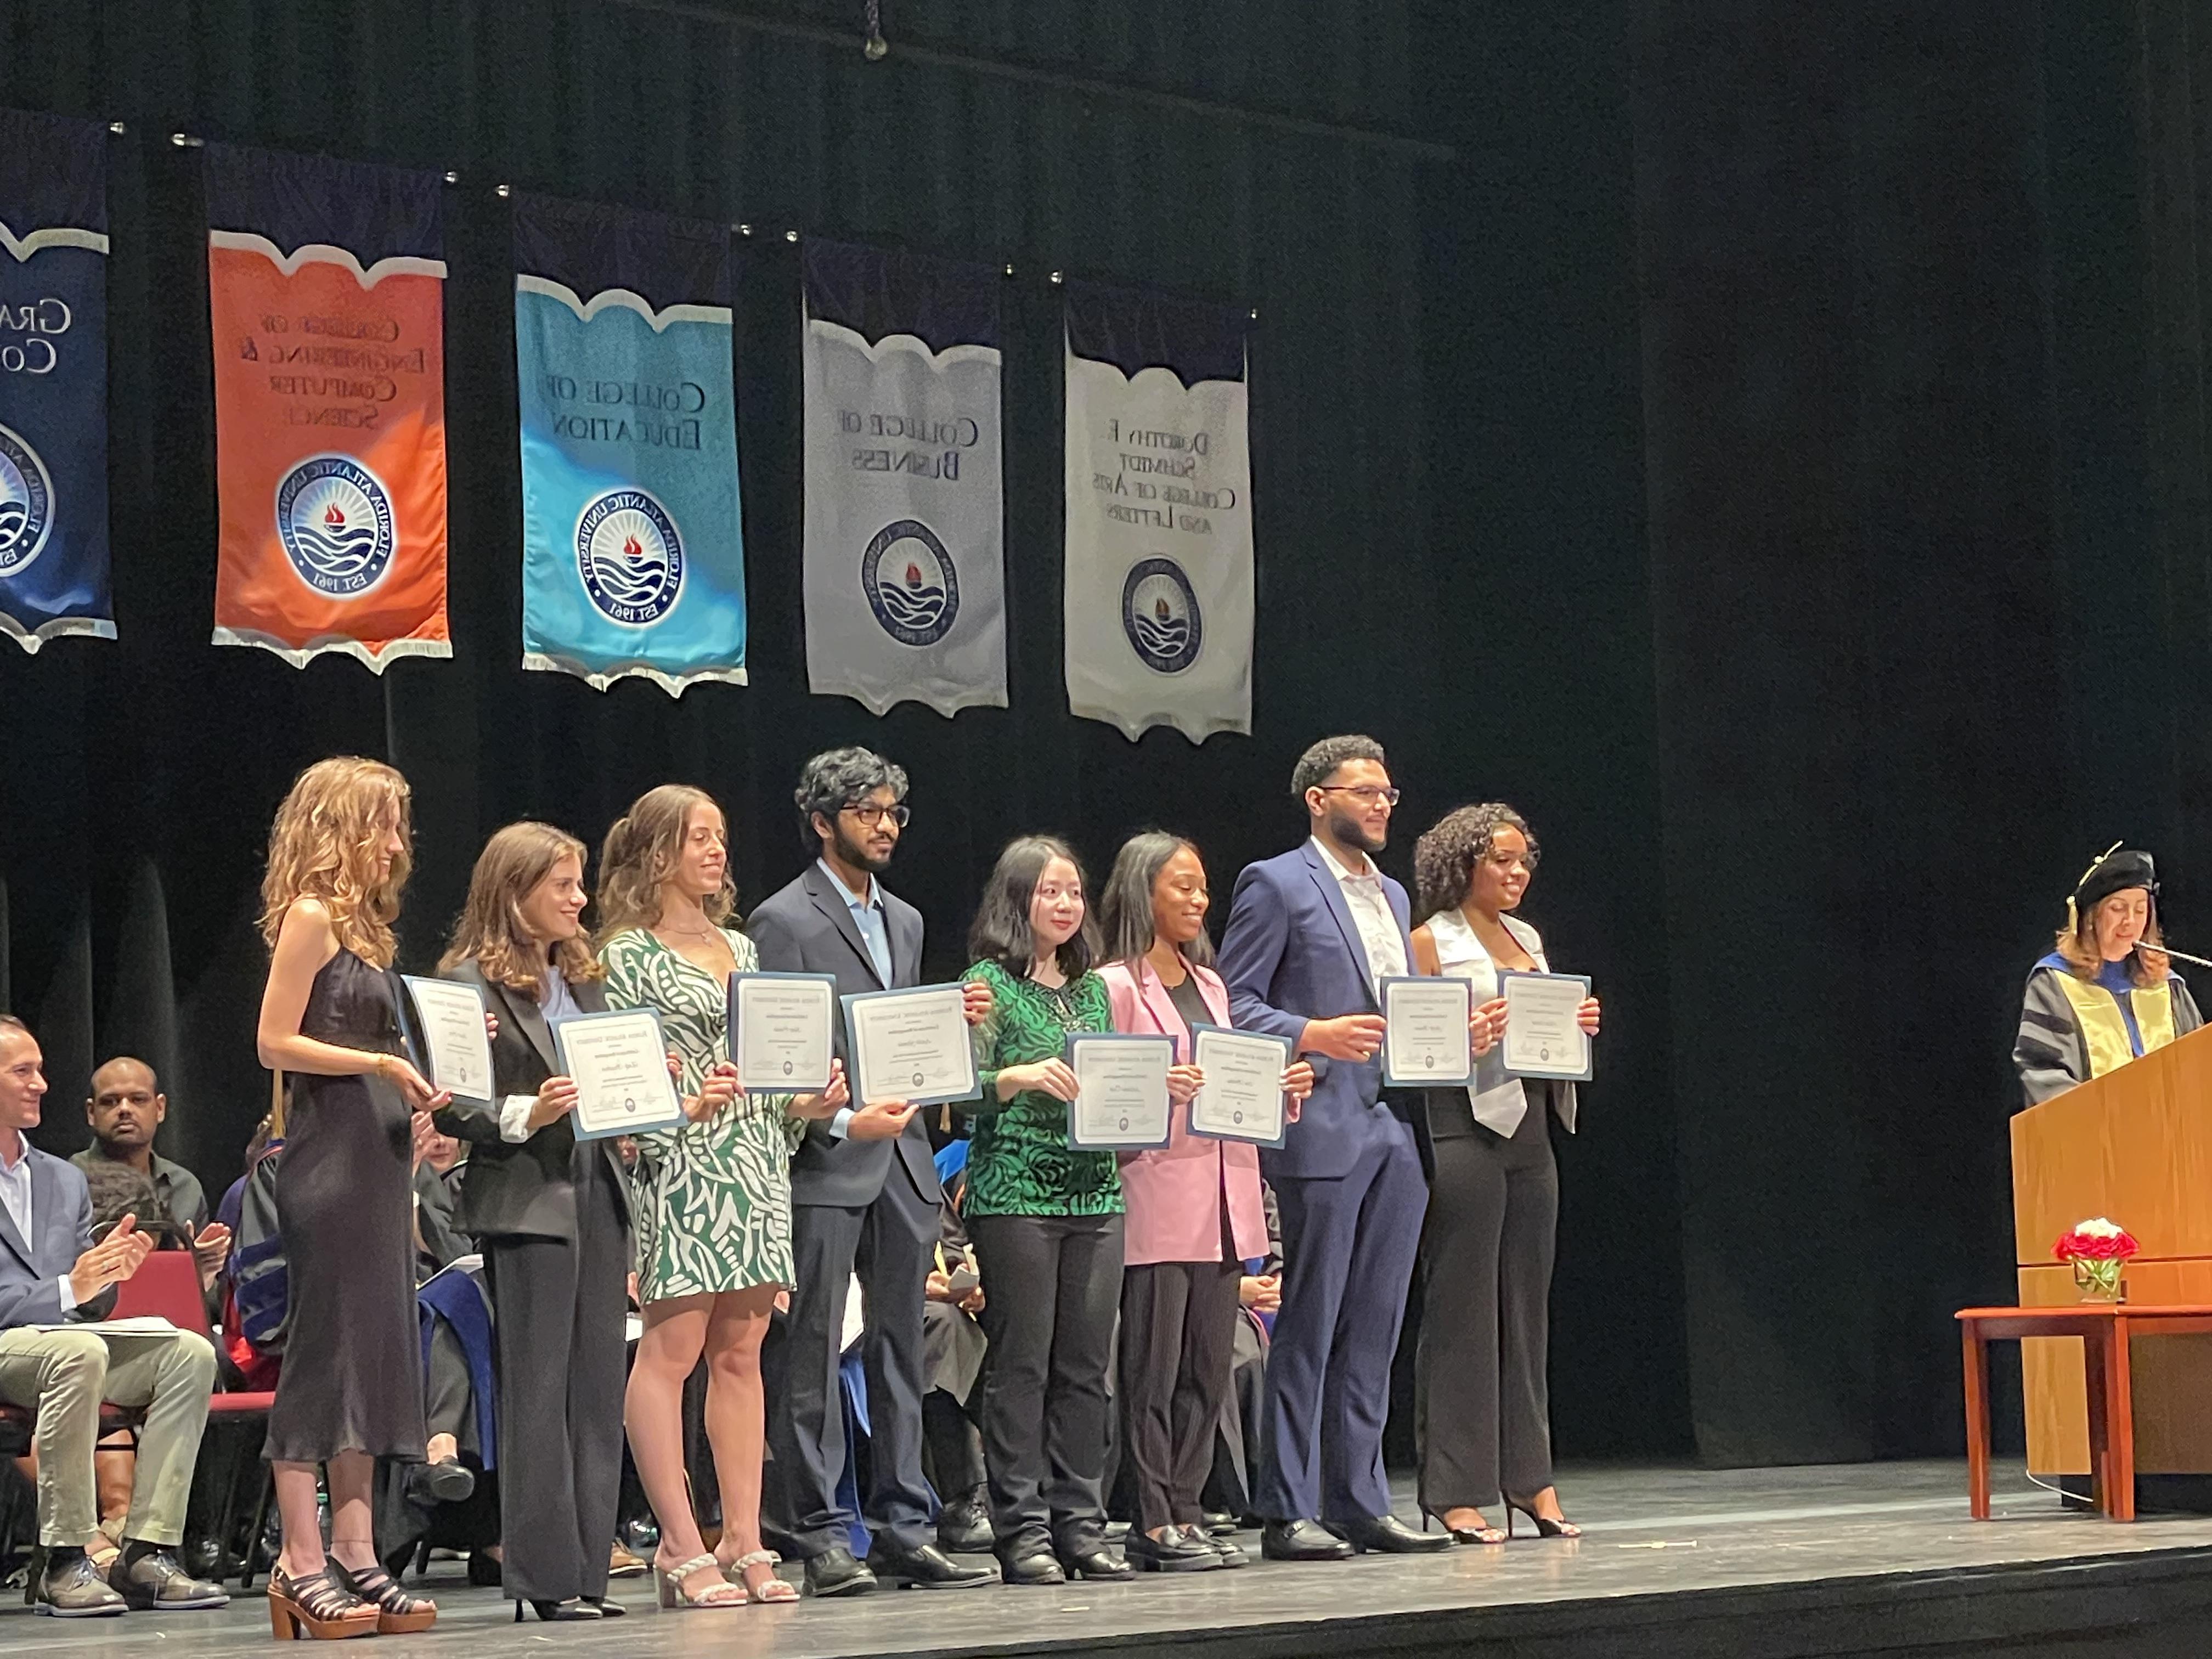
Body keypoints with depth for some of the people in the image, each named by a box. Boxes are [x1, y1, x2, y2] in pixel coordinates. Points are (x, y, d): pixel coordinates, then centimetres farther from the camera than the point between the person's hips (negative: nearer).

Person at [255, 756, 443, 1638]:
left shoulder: (360, 923, 18)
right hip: (327, 1156, -9)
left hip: (376, 1154, 9)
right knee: (325, 1348, -8)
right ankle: (302, 1563, -5)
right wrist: (381, 1063, -20)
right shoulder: (310, 916, -8)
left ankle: (355, 1555, 10)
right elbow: (276, 1043, -14)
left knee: (376, 1350, 7)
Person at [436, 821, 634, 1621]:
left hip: (597, 1191, 7)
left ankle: (586, 1572, 10)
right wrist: (527, 1115, -23)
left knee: (598, 1389, 6)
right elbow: (454, 1110, -9)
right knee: (538, 1390, -4)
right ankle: (544, 1576, 0)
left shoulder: (585, 978, 18)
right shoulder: (471, 982, -5)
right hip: (526, 1202, -7)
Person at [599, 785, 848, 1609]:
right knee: (671, 1349, -8)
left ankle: (744, 1542, 8)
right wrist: (685, 1105, -21)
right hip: (681, 1168, -7)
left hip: (755, 1162, 7)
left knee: (741, 1354, 6)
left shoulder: (740, 947, 19)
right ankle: (682, 1549, -6)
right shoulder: (627, 954, -1)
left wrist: (808, 1102, 3)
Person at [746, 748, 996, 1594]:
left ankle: (903, 1530, 12)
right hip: (824, 1166, -7)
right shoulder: (783, 921, -4)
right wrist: (843, 1120, -20)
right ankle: (824, 1535, -2)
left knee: (900, 1350, 8)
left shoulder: (904, 921, 19)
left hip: (902, 1158, 7)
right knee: (813, 1353, -4)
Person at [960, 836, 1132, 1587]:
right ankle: (1021, 1530, -1)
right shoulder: (991, 983, -2)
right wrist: (1022, 1077, -27)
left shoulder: (1093, 989, 16)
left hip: (1096, 1193, 6)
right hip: (1015, 1193, -6)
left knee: (1086, 1365, 5)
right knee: (1021, 1363, -4)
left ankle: (1080, 1524, 10)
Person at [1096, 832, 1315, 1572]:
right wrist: (1155, 1089, -24)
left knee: (1209, 1367, 7)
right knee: (1154, 1366, -5)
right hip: (1158, 1198, -7)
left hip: (1224, 1201, 7)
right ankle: (1152, 1524, -2)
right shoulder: (1117, 986, -3)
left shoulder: (1209, 984, 20)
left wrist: (1282, 1087, 5)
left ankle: (1183, 1512, 12)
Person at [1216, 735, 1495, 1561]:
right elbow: (1232, 1004, -8)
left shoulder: (1392, 895, 21)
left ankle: (1359, 1503, 13)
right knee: (1309, 1328, -5)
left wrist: (1458, 1032, 7)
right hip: (1322, 1133, -7)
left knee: (1373, 1329, 8)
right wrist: (1314, 1035, -21)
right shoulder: (1275, 884, -2)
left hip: (1395, 1131, 7)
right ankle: (1289, 1513, -2)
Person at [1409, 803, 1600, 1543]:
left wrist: (1577, 1025, 3)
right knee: (1461, 1311, -5)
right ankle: (1456, 1491, -3)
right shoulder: (1433, 941, -2)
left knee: (1526, 1308, 8)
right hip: (1463, 1129, -7)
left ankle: (1530, 1479, 13)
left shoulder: (1529, 941, 17)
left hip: (1530, 1129, 7)